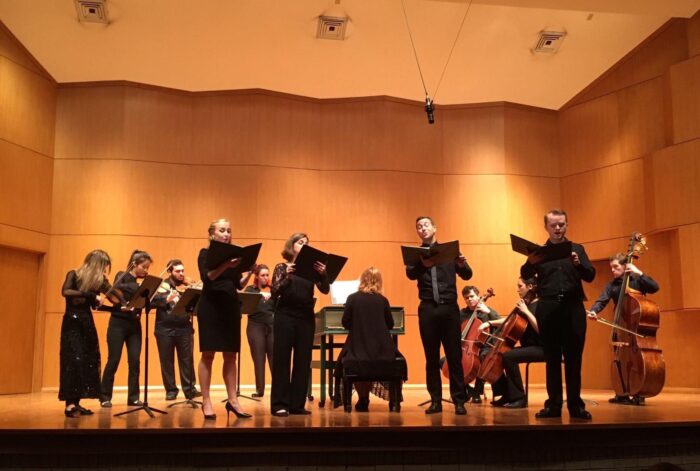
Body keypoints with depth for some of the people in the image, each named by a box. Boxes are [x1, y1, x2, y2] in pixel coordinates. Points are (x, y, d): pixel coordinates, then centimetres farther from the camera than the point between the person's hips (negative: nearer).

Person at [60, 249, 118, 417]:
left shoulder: (98, 281, 9)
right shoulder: (73, 275, -5)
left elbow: (95, 305, 6)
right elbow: (65, 292, -23)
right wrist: (90, 294, -26)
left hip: (87, 323, 6)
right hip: (72, 323, -6)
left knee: (88, 361, 2)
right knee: (75, 359, -14)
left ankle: (75, 403, 7)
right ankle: (70, 403, -14)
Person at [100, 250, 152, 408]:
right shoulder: (122, 276, 0)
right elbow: (116, 289, -22)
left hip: (134, 325, 4)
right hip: (118, 323, -4)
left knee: (135, 361, 0)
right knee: (113, 360, -3)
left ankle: (133, 397, 7)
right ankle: (105, 397, 8)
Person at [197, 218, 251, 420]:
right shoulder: (205, 253, -1)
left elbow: (238, 284, 10)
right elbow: (207, 277, -19)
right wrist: (225, 265, -34)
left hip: (231, 307, 5)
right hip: (211, 307, -5)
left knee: (231, 355, 5)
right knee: (208, 354, -2)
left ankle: (232, 400, 10)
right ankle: (206, 402, 3)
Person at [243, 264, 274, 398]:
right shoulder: (250, 290, 6)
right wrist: (260, 295, -30)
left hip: (272, 326, 1)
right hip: (256, 326, -1)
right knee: (259, 360, 2)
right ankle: (259, 390, 9)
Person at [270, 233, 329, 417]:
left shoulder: (310, 267, 11)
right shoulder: (282, 267, 4)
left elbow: (325, 290, -1)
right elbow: (274, 292, -7)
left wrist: (323, 274, -20)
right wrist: (287, 276, -22)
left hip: (306, 317, 4)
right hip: (285, 315, -3)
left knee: (303, 361, 4)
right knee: (282, 360, -2)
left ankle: (297, 404, 11)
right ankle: (280, 404, 2)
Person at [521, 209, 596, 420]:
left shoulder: (577, 249, 11)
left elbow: (590, 276, 2)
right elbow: (525, 274, -2)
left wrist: (579, 263, -18)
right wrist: (532, 261, -24)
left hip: (573, 307, 0)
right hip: (548, 308, 0)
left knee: (573, 358, 2)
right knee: (552, 359, 4)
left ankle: (575, 405, 9)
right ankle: (553, 405, 9)